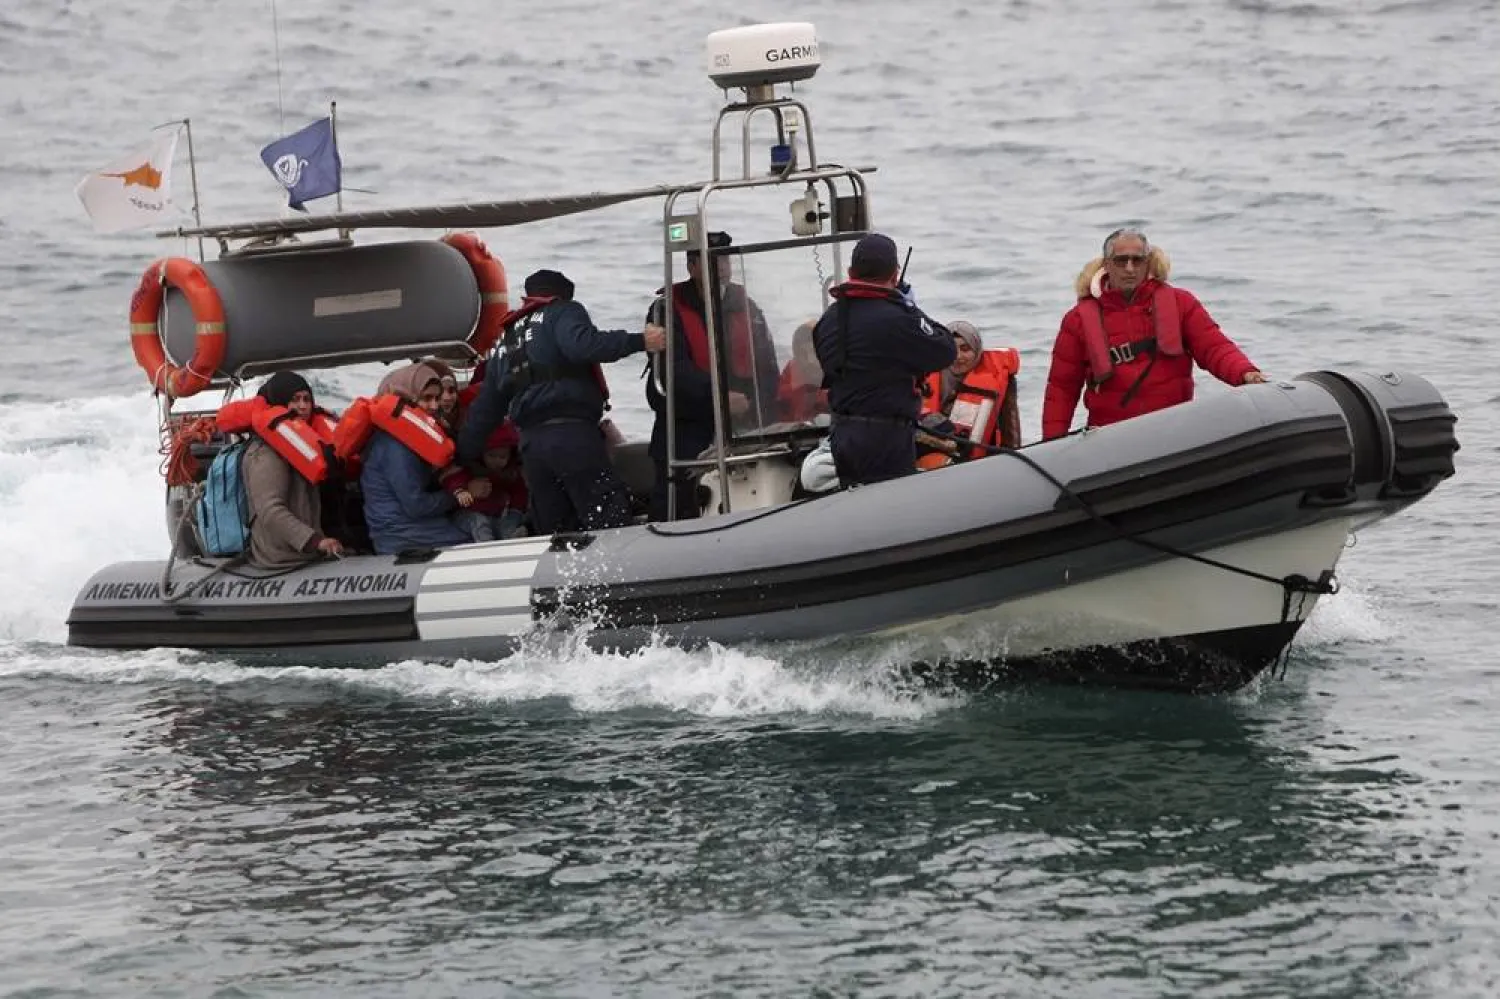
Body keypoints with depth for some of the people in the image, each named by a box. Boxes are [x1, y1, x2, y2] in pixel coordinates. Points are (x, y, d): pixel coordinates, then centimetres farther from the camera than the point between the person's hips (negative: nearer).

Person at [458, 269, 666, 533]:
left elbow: (483, 410, 29)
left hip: (530, 442, 7)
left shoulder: (507, 345, 28)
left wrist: (465, 457, 36)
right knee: (611, 522, -13)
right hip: (574, 433, -7)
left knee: (552, 531, 9)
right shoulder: (563, 312, 7)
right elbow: (582, 345, -17)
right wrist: (639, 341, -18)